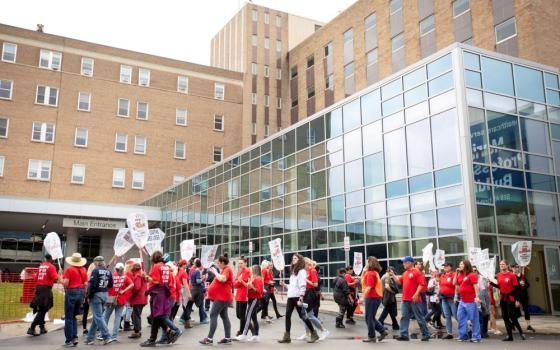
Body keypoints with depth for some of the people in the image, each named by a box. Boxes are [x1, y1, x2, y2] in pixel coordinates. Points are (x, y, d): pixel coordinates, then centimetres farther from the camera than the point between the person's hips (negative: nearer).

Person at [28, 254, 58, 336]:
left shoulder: (41, 266, 13)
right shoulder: (51, 267, -8)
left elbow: (36, 278, 13)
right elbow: (55, 278, -17)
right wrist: (58, 275, 1)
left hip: (39, 288, 8)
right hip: (46, 289, -8)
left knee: (42, 309, 17)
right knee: (42, 310, -5)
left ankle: (42, 327, 23)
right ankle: (32, 328, -11)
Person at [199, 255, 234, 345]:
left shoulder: (227, 270, -14)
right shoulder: (224, 270, 17)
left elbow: (222, 279, -31)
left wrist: (215, 272, -19)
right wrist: (215, 272, 10)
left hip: (222, 297, -11)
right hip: (221, 297, 11)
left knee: (213, 315, -11)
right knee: (224, 316, 9)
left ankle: (209, 338, -12)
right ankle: (228, 338, 10)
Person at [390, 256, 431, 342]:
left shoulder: (417, 272, -9)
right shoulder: (405, 273, 16)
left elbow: (421, 284, -15)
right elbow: (399, 281, 24)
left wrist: (416, 294, -22)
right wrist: (393, 275, 15)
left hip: (414, 299, -8)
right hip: (405, 299, 8)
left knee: (419, 317, 1)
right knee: (404, 317, 4)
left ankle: (426, 334, 13)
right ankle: (403, 335, 5)